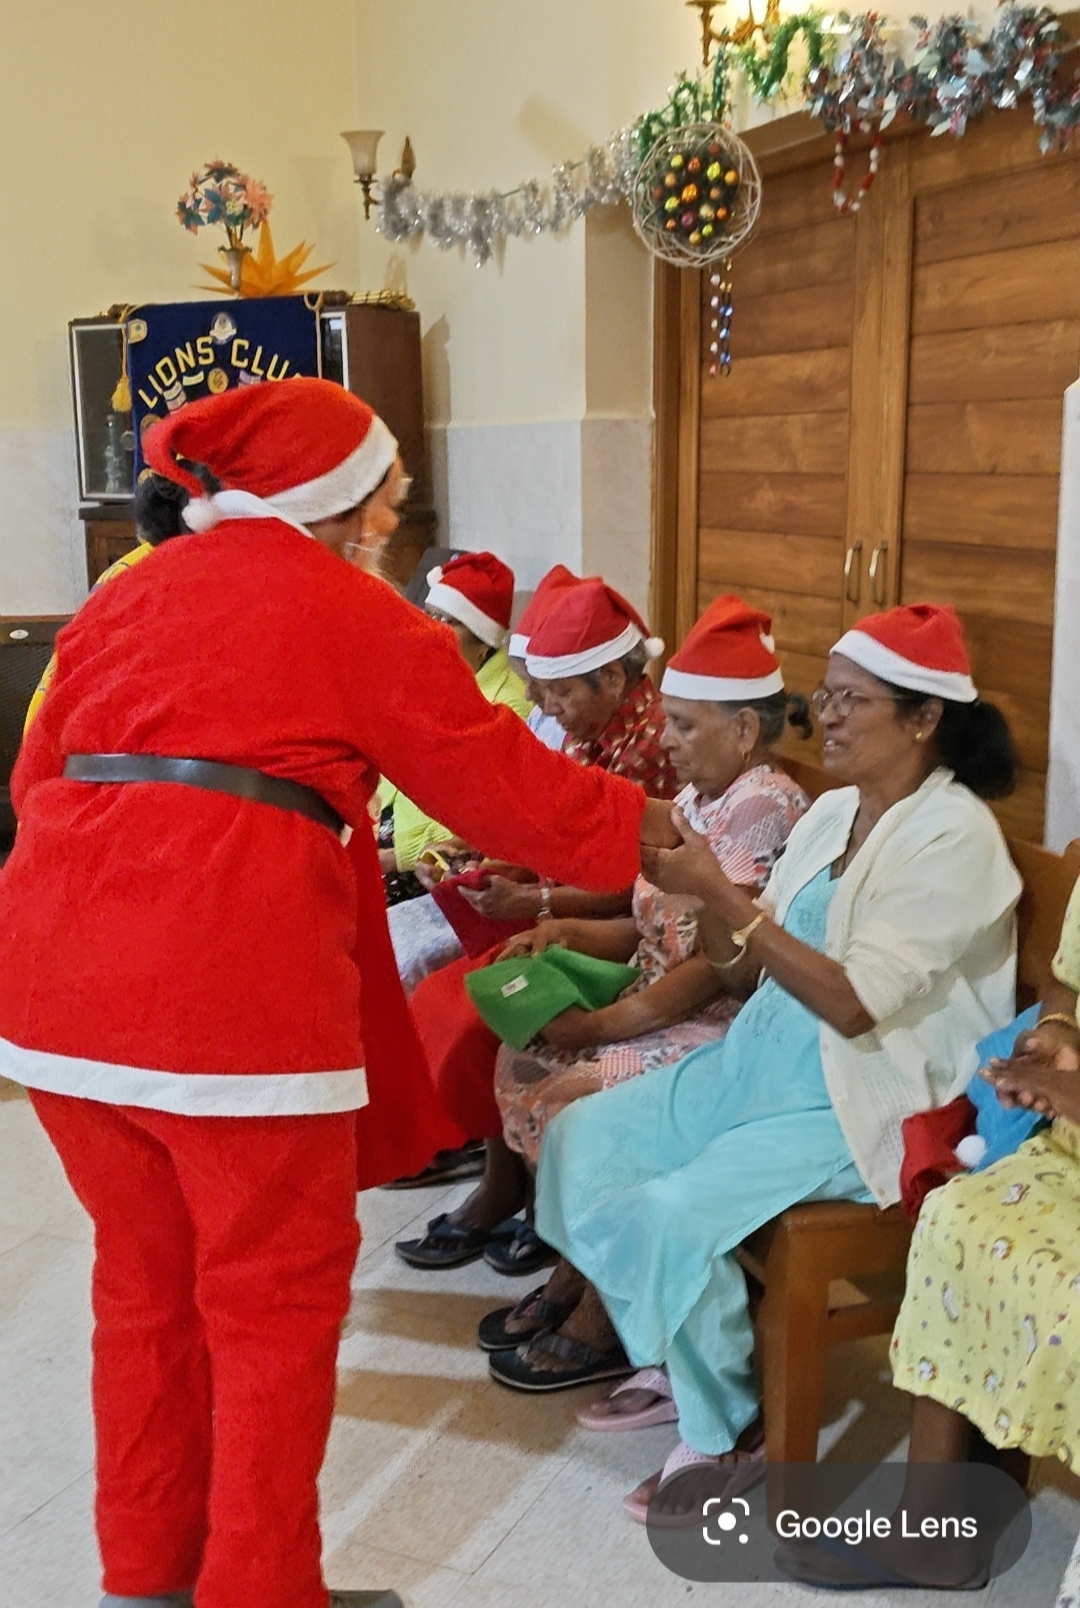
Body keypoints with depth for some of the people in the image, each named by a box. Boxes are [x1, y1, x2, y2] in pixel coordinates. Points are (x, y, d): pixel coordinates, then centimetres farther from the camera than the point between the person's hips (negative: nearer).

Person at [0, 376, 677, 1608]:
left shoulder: (126, 596, 20)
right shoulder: (356, 614, 3)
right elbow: (504, 780, 6)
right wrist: (646, 832, 20)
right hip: (229, 977, -7)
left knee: (144, 1282, 20)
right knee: (274, 1297, 9)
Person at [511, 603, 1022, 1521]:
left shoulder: (954, 837, -15)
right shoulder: (833, 812, 9)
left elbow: (853, 1004, -24)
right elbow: (747, 967, 9)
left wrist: (720, 891, -26)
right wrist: (699, 888, -10)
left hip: (866, 1101, -8)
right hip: (763, 1059, 9)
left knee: (674, 1213, -25)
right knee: (579, 1139, -2)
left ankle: (728, 1428, 2)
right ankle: (666, 1362, 15)